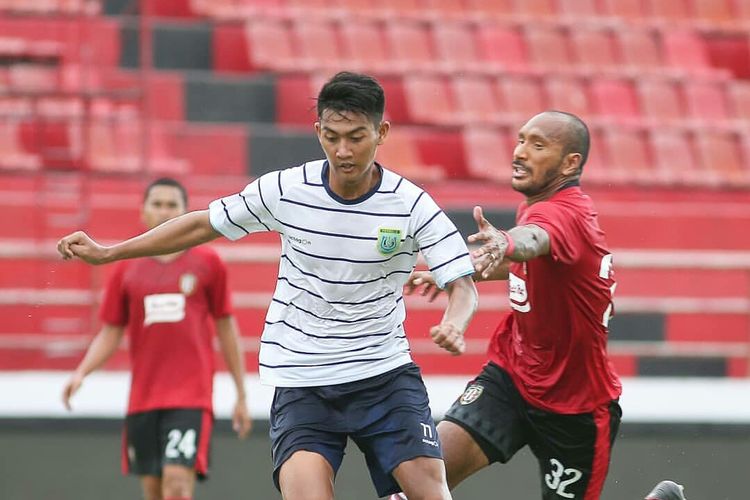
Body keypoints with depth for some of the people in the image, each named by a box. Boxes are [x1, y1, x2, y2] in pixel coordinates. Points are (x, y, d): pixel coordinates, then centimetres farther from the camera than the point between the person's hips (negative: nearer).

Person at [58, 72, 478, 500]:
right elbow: (203, 224, 6)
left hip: (385, 372, 0)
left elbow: (462, 285, -12)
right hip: (302, 380, 0)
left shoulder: (411, 205, -11)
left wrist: (453, 326, -36)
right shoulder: (284, 190, -8)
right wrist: (108, 252, 7)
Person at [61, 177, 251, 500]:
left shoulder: (207, 263, 3)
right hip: (142, 398, 3)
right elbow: (110, 334, 11)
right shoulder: (126, 270, 8)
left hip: (191, 397, -3)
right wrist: (81, 373, -7)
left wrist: (241, 395, 9)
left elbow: (226, 328, 9)